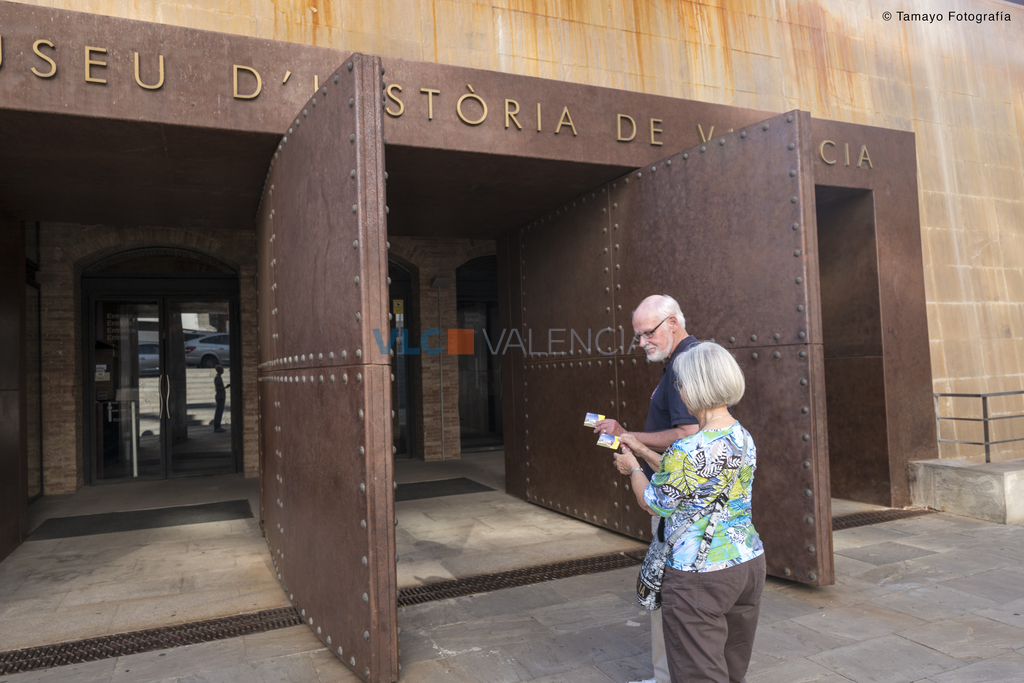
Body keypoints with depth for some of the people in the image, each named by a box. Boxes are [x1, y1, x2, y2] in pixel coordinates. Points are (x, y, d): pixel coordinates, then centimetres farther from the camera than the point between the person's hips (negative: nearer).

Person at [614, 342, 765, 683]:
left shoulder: (687, 450, -24)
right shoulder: (744, 439, 2)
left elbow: (655, 504, -9)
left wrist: (632, 468, 9)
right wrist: (641, 450, 19)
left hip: (699, 577, -8)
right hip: (749, 562, 8)